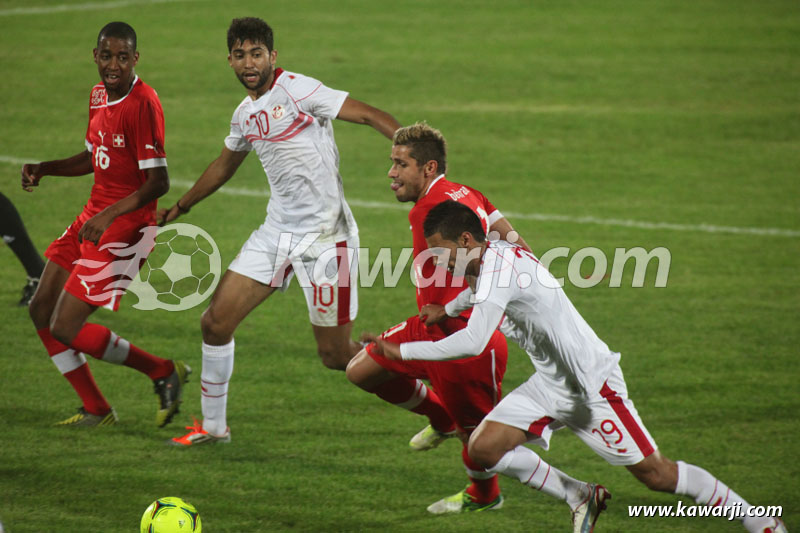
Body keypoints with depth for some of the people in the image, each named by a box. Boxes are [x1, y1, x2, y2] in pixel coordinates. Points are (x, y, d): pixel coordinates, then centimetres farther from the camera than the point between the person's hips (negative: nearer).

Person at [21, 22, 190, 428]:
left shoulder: (142, 104, -20)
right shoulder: (99, 93, 8)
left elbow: (158, 182, -23)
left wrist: (108, 216, -31)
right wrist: (44, 169, 7)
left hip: (125, 227, -9)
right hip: (94, 216, 10)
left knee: (66, 328, -11)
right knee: (41, 310, 11)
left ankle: (164, 372, 5)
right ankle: (96, 411, 21)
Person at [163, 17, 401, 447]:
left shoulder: (293, 89, -12)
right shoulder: (245, 113, 11)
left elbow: (369, 115, -17)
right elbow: (224, 165, 31)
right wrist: (181, 207, 42)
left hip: (325, 237, -7)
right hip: (277, 231, 7)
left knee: (335, 355, -5)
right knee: (215, 323, 3)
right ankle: (213, 426, 20)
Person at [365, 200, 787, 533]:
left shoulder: (499, 267, -25)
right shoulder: (492, 255, 4)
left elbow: (473, 342, -34)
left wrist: (405, 351, -26)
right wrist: (447, 309, 31)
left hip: (592, 381, -9)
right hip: (552, 383, 9)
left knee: (654, 473, -5)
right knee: (483, 448, -4)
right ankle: (581, 498, 11)